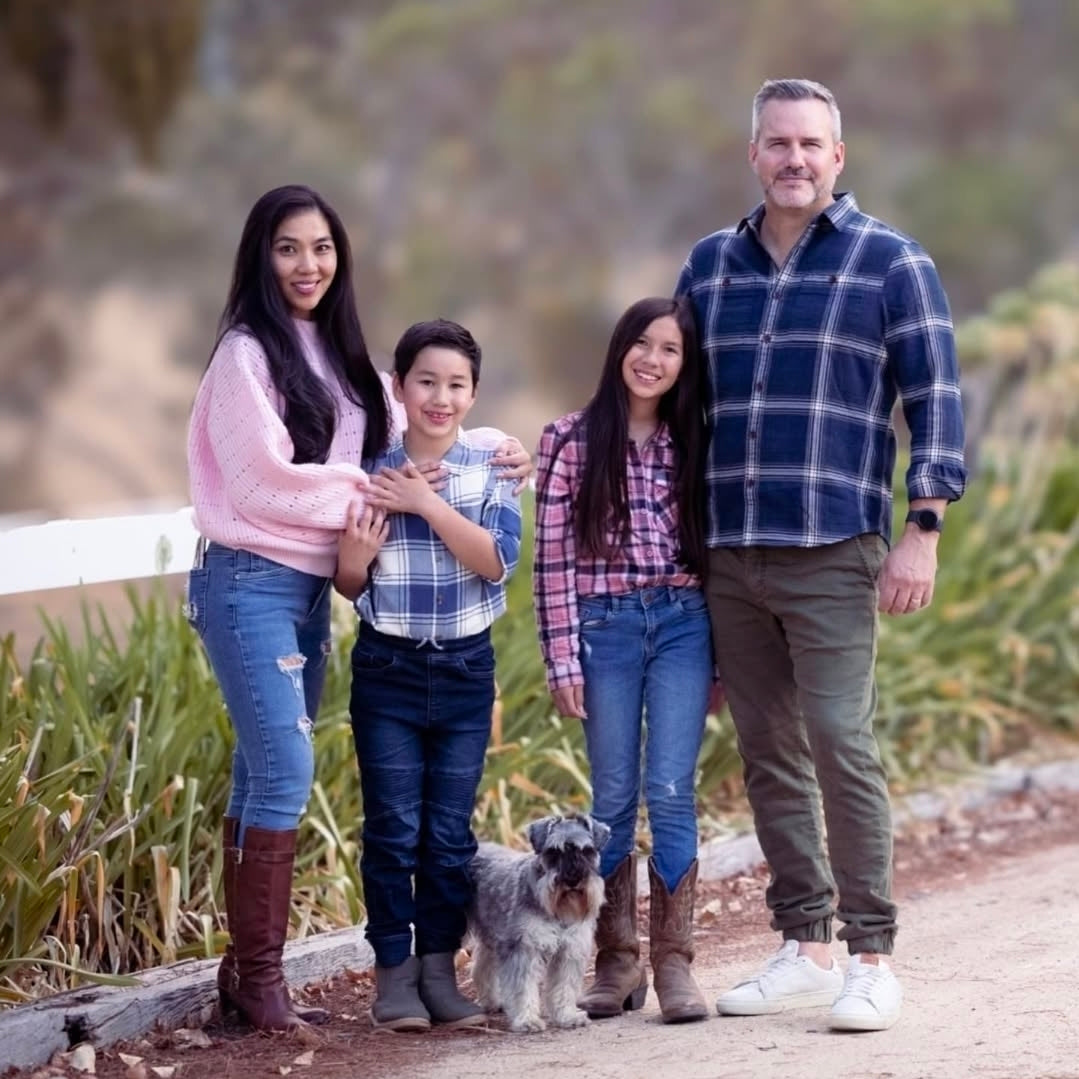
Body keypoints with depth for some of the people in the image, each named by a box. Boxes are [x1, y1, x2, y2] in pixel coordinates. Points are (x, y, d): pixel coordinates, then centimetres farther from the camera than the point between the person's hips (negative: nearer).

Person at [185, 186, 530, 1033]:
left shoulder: (339, 355, 14)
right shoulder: (247, 356, -10)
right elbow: (264, 483, -16)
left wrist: (494, 446, 2)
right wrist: (374, 494, -11)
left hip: (312, 584, 8)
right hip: (250, 582, -8)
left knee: (264, 773, 9)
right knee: (284, 769, -13)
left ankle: (247, 969, 13)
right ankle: (259, 974, -7)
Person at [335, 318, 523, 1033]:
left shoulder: (490, 472, -1)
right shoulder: (370, 474, 0)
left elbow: (497, 561, -14)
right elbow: (349, 586, 6)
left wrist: (428, 504, -20)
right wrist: (356, 555, -16)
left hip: (465, 670, 0)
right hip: (388, 670, 0)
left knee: (451, 832, 5)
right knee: (394, 827, 0)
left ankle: (440, 972, 13)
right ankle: (394, 975, 7)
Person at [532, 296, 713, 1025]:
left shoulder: (691, 444, 8)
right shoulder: (571, 440, 1)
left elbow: (713, 552, 10)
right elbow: (553, 558, -1)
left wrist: (721, 660, 9)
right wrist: (563, 660, -5)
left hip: (683, 623, 1)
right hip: (605, 627, -1)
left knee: (671, 792, -6)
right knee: (614, 797, 3)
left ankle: (674, 964, -2)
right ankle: (617, 961, 12)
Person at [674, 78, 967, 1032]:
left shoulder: (890, 263, 1)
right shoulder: (710, 265, 14)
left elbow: (935, 400, -2)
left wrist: (923, 531, -10)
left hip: (832, 556, -5)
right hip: (727, 559, 5)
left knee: (841, 747, -10)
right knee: (768, 757, 7)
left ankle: (872, 960, -4)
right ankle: (805, 949, 15)